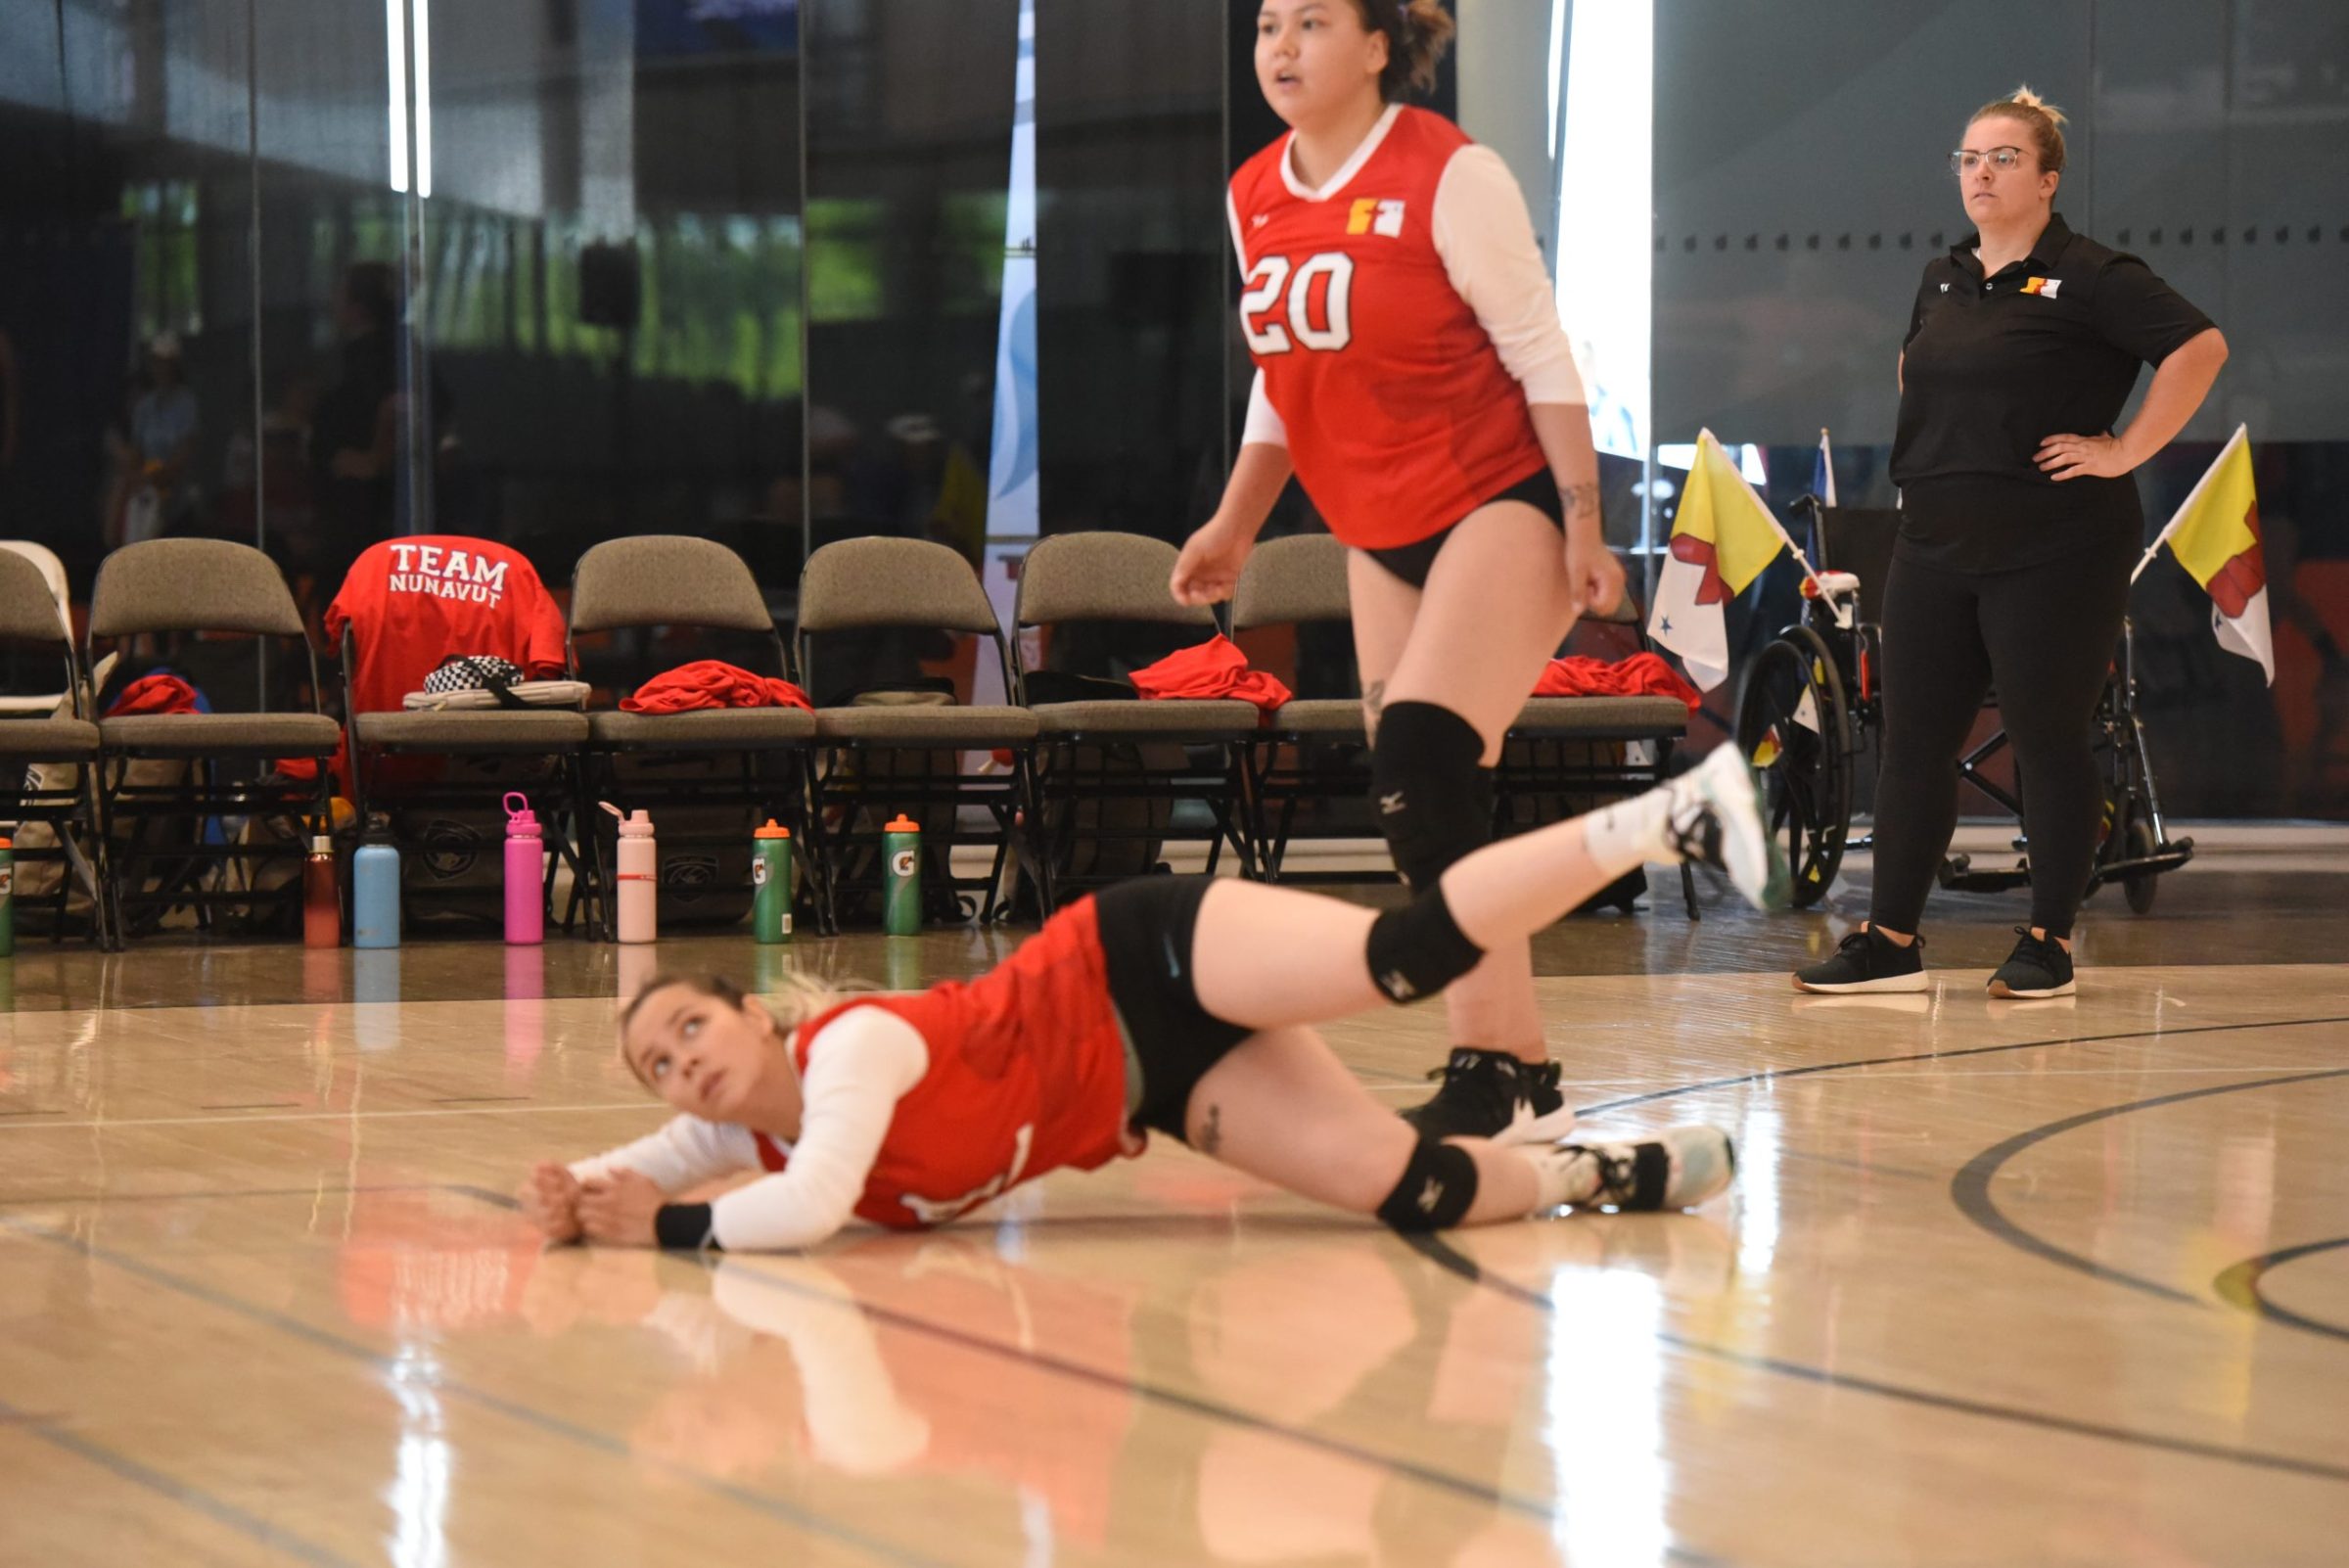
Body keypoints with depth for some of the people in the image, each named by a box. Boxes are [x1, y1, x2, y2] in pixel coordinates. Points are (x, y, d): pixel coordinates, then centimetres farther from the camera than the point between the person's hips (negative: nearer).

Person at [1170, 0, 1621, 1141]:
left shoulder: (1448, 174, -13)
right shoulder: (1255, 200, 6)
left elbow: (1540, 352, -10)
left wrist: (1583, 522, -13)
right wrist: (1234, 526, 16)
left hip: (1503, 511, -8)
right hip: (1381, 539, 8)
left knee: (1419, 759, -23)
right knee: (1421, 803, 6)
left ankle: (1488, 1070, -18)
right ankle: (1521, 1075, 15)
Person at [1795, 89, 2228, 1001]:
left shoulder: (2089, 277, -9)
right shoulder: (1943, 280, 13)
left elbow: (2199, 348, -18)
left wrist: (2124, 452, -16)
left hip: (2052, 550, -7)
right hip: (1936, 543, 7)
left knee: (2049, 742, -1)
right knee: (1912, 743, 5)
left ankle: (2049, 943, 9)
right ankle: (1890, 942, 10)